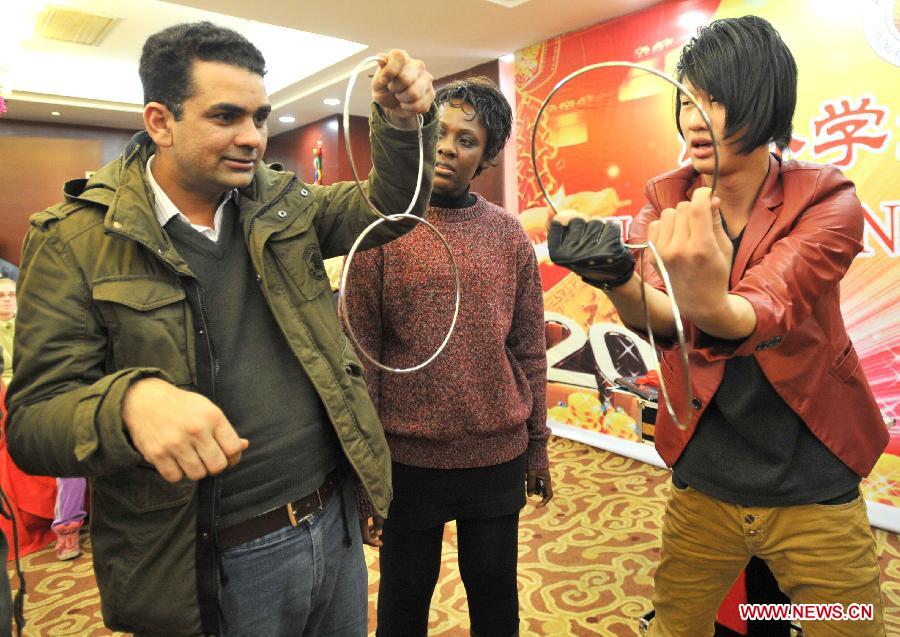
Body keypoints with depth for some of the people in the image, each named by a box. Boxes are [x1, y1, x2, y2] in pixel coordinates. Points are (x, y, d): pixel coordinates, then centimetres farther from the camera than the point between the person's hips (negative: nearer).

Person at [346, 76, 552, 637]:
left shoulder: (509, 234, 1)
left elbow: (530, 349, 5)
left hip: (499, 455, 2)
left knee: (495, 592, 21)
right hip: (409, 458, -2)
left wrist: (538, 446, 7)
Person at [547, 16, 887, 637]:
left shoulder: (826, 198, -11)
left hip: (813, 488, -1)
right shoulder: (666, 199, -4)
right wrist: (616, 280, -41)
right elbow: (659, 319, -20)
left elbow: (763, 315, -29)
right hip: (702, 481, 2)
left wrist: (710, 304, -51)